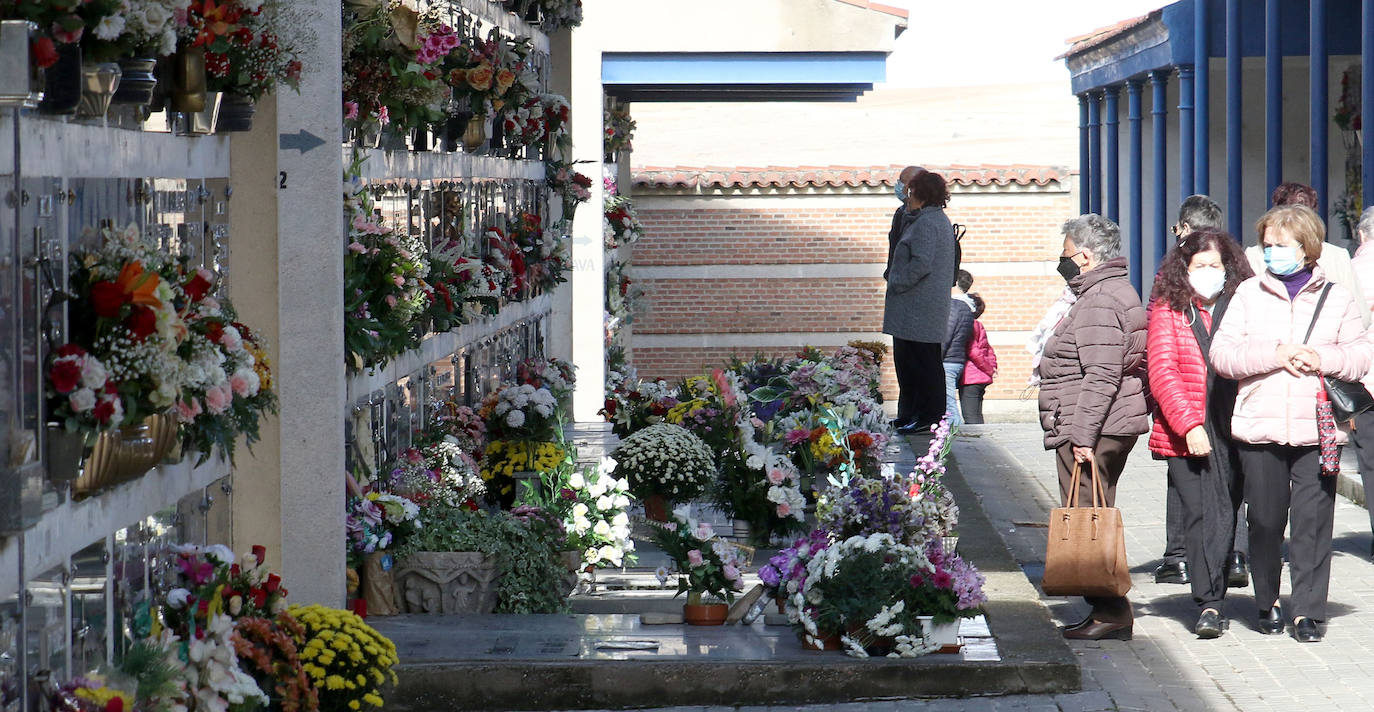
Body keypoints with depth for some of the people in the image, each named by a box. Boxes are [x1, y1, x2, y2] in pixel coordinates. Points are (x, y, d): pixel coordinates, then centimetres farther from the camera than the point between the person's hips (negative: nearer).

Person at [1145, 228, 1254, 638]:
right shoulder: (1168, 311, 4)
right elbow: (1162, 372, -2)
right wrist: (1189, 424, -13)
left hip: (1233, 431, 2)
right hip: (1185, 434, -1)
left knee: (1224, 515, 2)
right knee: (1199, 515, -10)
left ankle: (1211, 599, 14)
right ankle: (1209, 604, -9)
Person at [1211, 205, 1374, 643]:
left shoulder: (1335, 297, 9)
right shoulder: (1249, 294, 9)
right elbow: (1222, 354, 0)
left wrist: (1324, 359, -11)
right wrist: (1276, 355, -11)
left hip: (1317, 428, -1)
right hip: (1260, 428, 1)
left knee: (1313, 521, -4)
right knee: (1265, 520, 4)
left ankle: (1307, 610, 2)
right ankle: (1268, 603, 22)